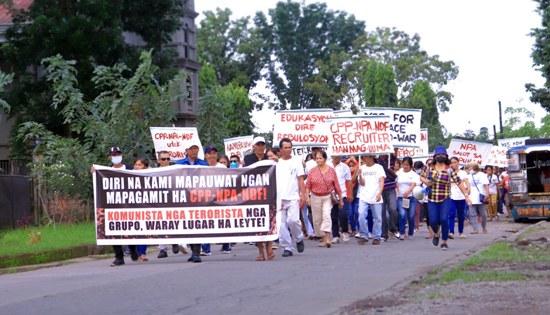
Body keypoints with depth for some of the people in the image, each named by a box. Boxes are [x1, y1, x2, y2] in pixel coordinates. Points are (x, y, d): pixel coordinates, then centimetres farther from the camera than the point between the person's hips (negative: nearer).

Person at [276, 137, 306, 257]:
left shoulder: (296, 162, 6)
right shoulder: (276, 163, 12)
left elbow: (300, 179, 3)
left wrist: (303, 194, -6)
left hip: (293, 197, -3)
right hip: (278, 198, 3)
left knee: (293, 220, -17)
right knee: (281, 224, -1)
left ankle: (299, 238, 11)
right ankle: (287, 248, 6)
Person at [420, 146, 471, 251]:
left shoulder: (449, 169, -3)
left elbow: (459, 182, -4)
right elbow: (421, 176, 16)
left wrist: (466, 195, -9)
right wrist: (426, 181, -7)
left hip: (445, 199, -2)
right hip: (432, 199, 2)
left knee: (444, 219, -16)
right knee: (433, 221, -4)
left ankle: (444, 242, 2)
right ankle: (436, 233, 33)